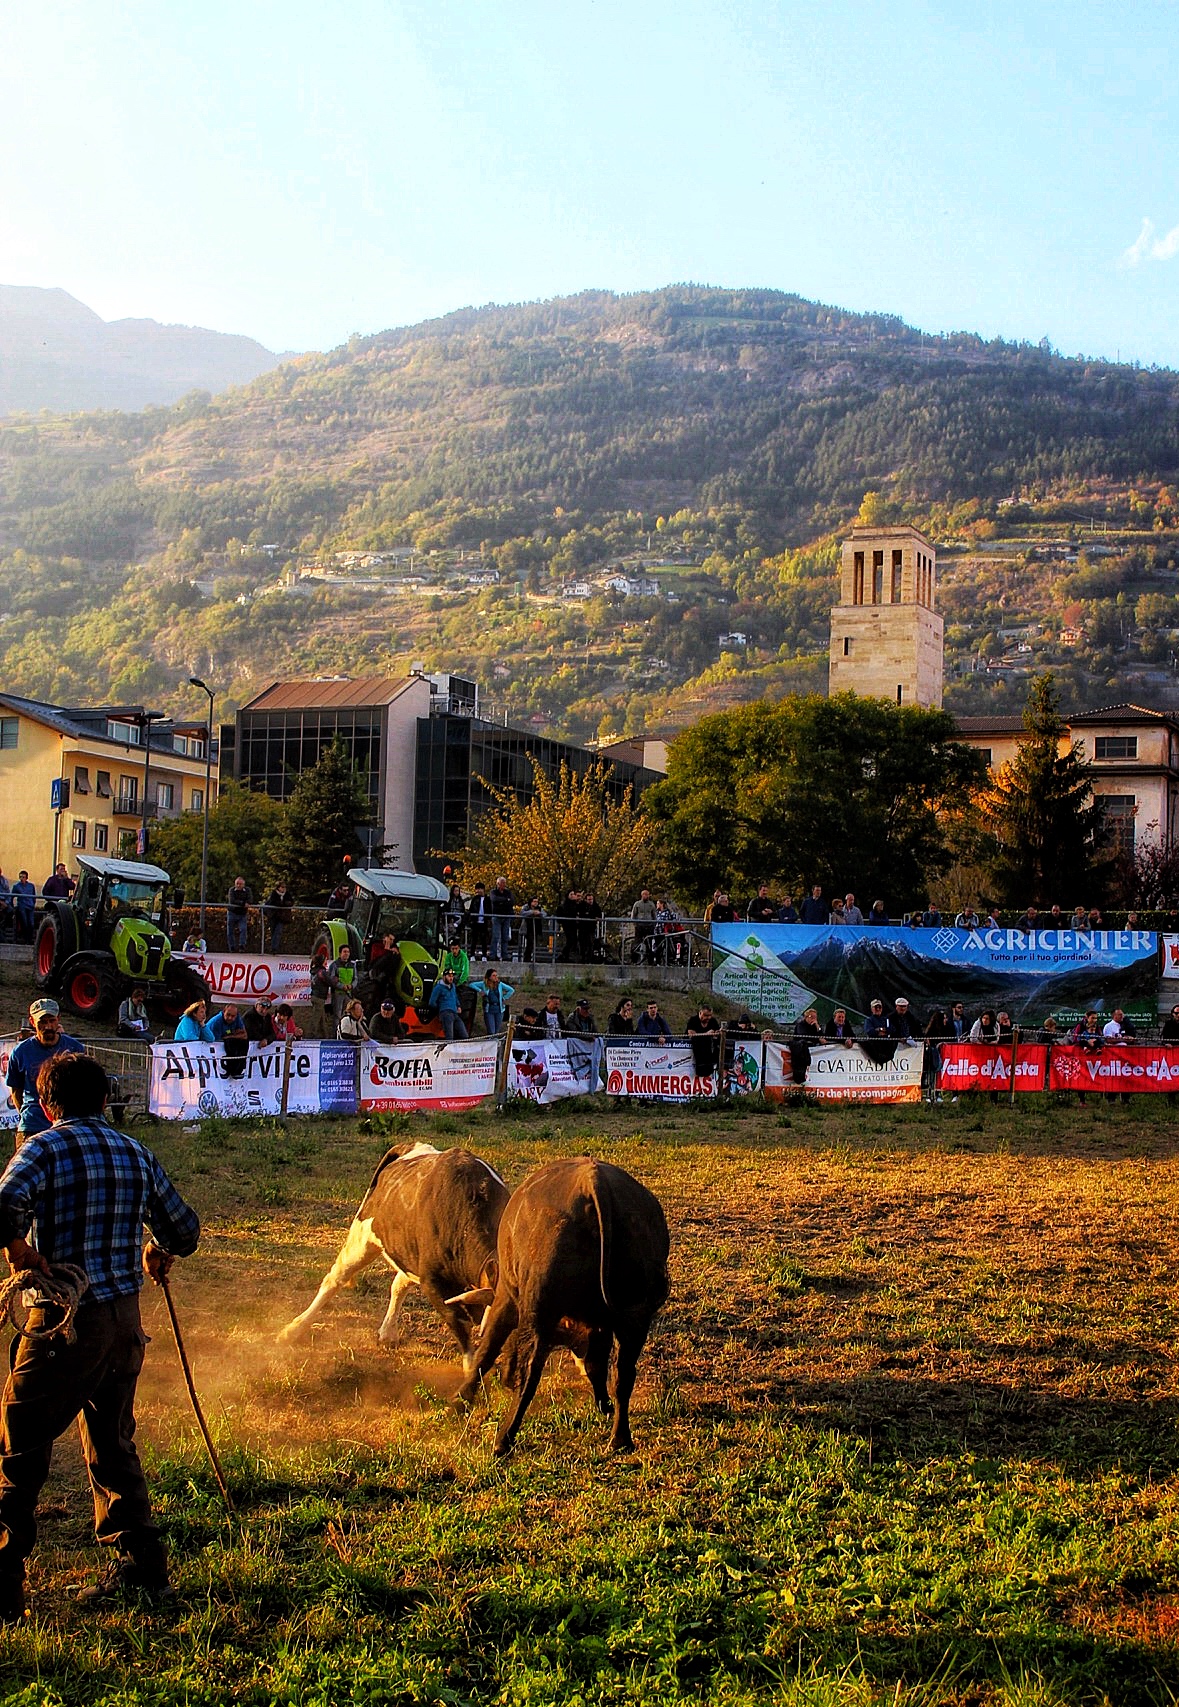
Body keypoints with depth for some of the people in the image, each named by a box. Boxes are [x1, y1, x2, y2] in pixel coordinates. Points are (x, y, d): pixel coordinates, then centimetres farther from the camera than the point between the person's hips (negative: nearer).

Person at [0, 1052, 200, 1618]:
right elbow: (184, 1229, 16)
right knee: (114, 1445, 19)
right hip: (126, 1318, 6)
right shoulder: (137, 1153, 9)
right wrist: (159, 1255, 35)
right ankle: (141, 1568, 23)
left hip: (65, 1320, -6)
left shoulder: (45, 1148, -8)